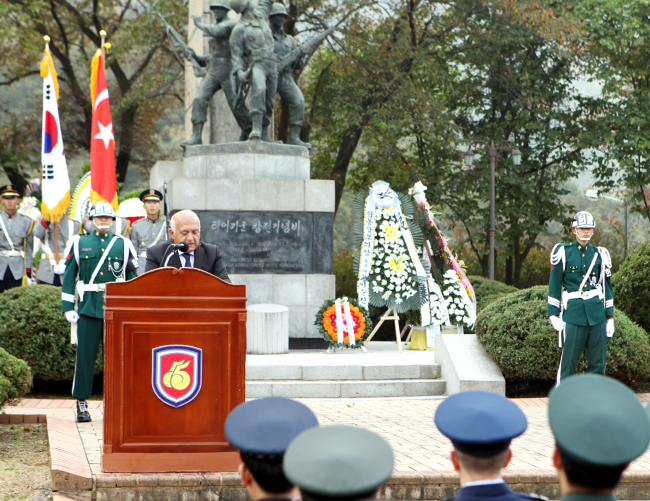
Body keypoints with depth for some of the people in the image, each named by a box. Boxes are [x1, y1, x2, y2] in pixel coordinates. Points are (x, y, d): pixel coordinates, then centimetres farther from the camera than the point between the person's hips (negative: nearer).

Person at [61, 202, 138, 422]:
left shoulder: (123, 245, 9)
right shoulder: (80, 244, 8)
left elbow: (133, 277, 11)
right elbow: (69, 277, 8)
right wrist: (68, 307, 0)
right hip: (89, 308, -1)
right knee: (85, 355, 0)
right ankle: (82, 403, 6)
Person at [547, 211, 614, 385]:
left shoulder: (600, 254, 11)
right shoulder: (563, 252, 2)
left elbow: (607, 286, 14)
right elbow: (554, 285, 2)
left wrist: (610, 317, 10)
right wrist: (553, 314, -4)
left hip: (597, 314, 3)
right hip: (573, 314, -3)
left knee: (598, 363, 4)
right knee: (568, 360, -3)